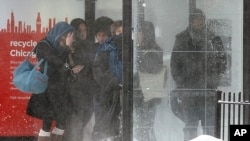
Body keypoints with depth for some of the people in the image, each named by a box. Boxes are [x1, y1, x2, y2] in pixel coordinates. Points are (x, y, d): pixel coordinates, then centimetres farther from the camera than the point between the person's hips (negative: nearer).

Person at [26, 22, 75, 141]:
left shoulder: (59, 46, 10)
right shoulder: (43, 46, -12)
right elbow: (58, 62, -24)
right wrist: (67, 47, -16)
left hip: (60, 89, 8)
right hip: (48, 90, -8)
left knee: (62, 122, 7)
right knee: (47, 123, -7)